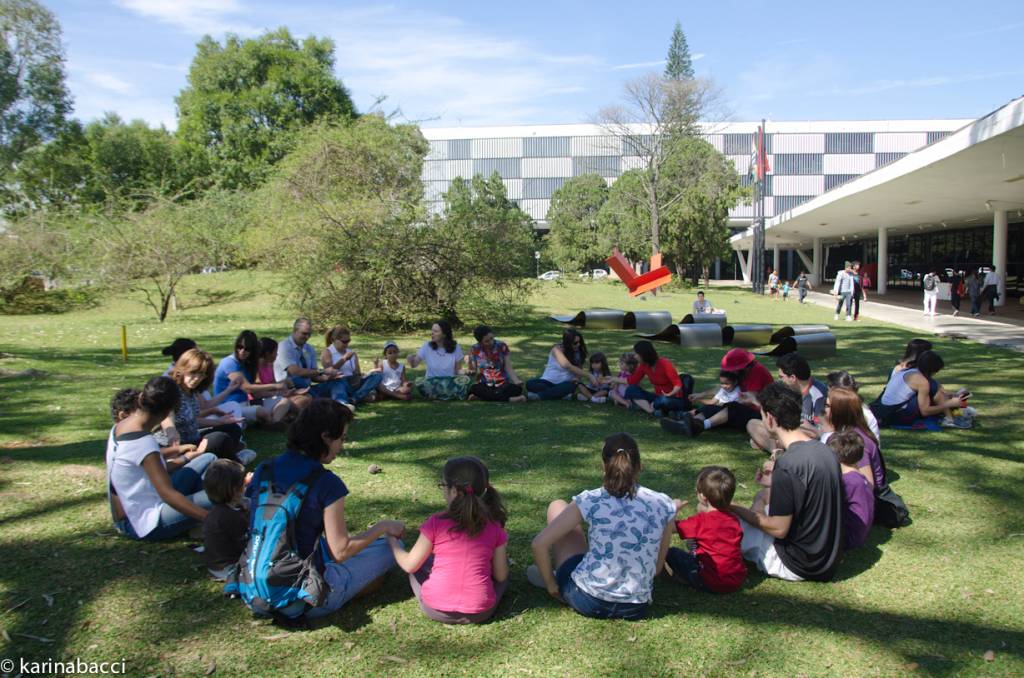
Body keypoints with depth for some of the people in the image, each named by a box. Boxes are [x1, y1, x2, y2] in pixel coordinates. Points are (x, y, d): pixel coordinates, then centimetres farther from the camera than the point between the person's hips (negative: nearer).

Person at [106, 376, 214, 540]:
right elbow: (168, 494, -32)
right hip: (144, 525, -10)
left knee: (208, 459, 10)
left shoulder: (121, 425, 1)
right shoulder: (143, 443, -26)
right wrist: (210, 518, -34)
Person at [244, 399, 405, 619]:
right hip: (303, 603, -6)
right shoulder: (326, 483, -19)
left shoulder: (263, 470, -1)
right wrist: (382, 527, 0)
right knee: (390, 545, 3)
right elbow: (341, 552, -14)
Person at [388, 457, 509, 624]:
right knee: (503, 571, 26)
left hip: (436, 610, 1)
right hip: (480, 613, 0)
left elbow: (410, 565, -1)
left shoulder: (436, 523, -9)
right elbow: (501, 576, 2)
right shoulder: (494, 526, -4)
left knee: (423, 562, 26)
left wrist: (392, 541, 17)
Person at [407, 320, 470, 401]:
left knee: (465, 379, -30)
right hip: (431, 383, 1)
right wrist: (411, 360, -26)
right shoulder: (427, 346, -1)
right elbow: (414, 364, -3)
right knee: (419, 381, -31)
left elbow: (458, 370, 2)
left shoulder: (455, 347, -2)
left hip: (450, 383, 0)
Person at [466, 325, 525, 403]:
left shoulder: (502, 346, 0)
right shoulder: (474, 350, 0)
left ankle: (483, 396, -27)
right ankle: (509, 399, -33)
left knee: (517, 388, -31)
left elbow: (509, 368, -3)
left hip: (502, 384, 1)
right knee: (474, 389, -35)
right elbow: (472, 371, 5)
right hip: (485, 385, 0)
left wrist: (516, 381, -21)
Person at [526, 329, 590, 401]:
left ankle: (538, 396, -34)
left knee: (571, 386, -36)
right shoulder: (557, 349, -13)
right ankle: (562, 394, -30)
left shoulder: (578, 353, 1)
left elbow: (578, 370, 12)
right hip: (548, 382, -2)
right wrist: (588, 375, -32)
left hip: (564, 384, 2)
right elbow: (566, 365, -30)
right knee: (530, 384, -31)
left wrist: (577, 378, -14)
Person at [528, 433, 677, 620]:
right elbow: (657, 566, 7)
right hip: (636, 608, 3)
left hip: (587, 602, -3)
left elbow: (539, 544, -11)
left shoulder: (590, 501, -10)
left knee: (557, 506, 16)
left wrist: (550, 584, 5)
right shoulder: (664, 505, -2)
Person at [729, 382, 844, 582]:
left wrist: (738, 510, -7)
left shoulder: (787, 464, -25)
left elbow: (779, 529, -20)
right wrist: (773, 483, 18)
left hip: (798, 567, -8)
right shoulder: (824, 450, 1)